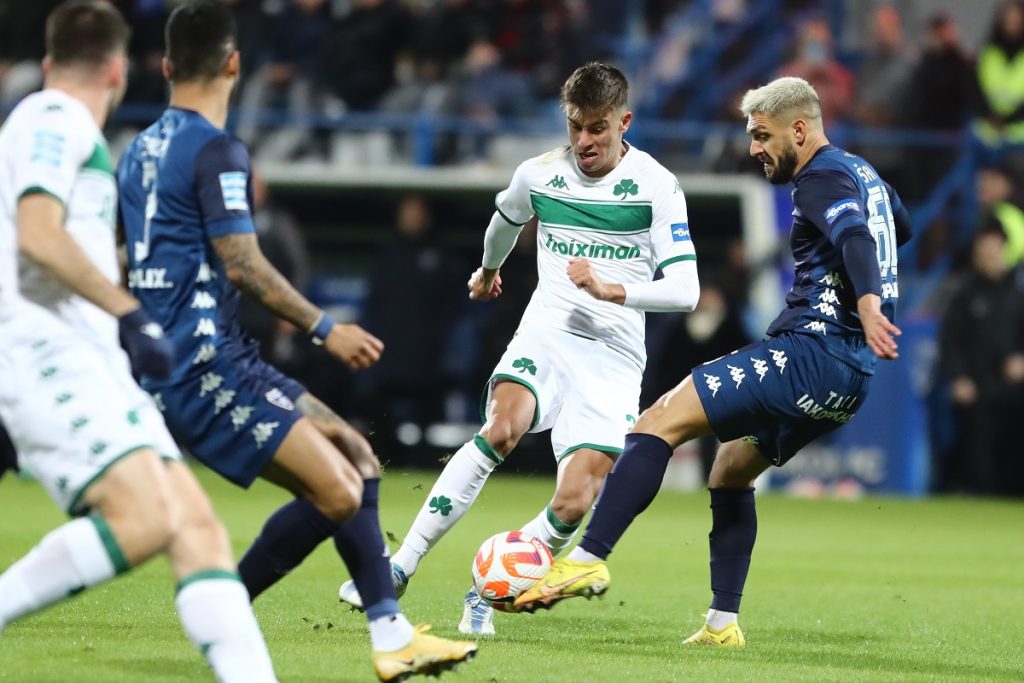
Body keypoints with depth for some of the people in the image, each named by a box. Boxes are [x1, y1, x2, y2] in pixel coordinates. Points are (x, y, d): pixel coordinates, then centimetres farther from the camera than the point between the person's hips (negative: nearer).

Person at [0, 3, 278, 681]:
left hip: (92, 359, 10)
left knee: (196, 522, -4)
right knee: (146, 517, -26)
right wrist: (131, 314, -17)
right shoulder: (55, 120, -5)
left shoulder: (58, 125, 25)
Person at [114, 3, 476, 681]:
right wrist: (324, 328, -13)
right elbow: (243, 264, -18)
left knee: (357, 463, 9)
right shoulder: (217, 152, -12)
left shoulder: (139, 151, 15)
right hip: (207, 368, -10)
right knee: (338, 494, -16)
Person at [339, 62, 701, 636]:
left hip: (614, 357, -1)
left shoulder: (657, 186, -5)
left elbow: (685, 290, -9)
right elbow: (505, 221, 30)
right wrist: (488, 269, 47)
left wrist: (610, 290, -21)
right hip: (546, 333, 1)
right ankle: (401, 567, -26)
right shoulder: (539, 174, 5)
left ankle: (487, 593, 6)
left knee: (575, 503, -16)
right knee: (501, 430, -30)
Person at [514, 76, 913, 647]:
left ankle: (588, 560, -27)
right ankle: (723, 624, 20)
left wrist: (867, 303, -47)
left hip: (812, 353, -10)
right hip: (850, 377, 10)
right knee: (731, 470, 25)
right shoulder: (862, 172, 21)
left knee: (661, 422, -16)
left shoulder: (823, 178, -8)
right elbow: (902, 228, 42)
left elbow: (856, 237, -30)